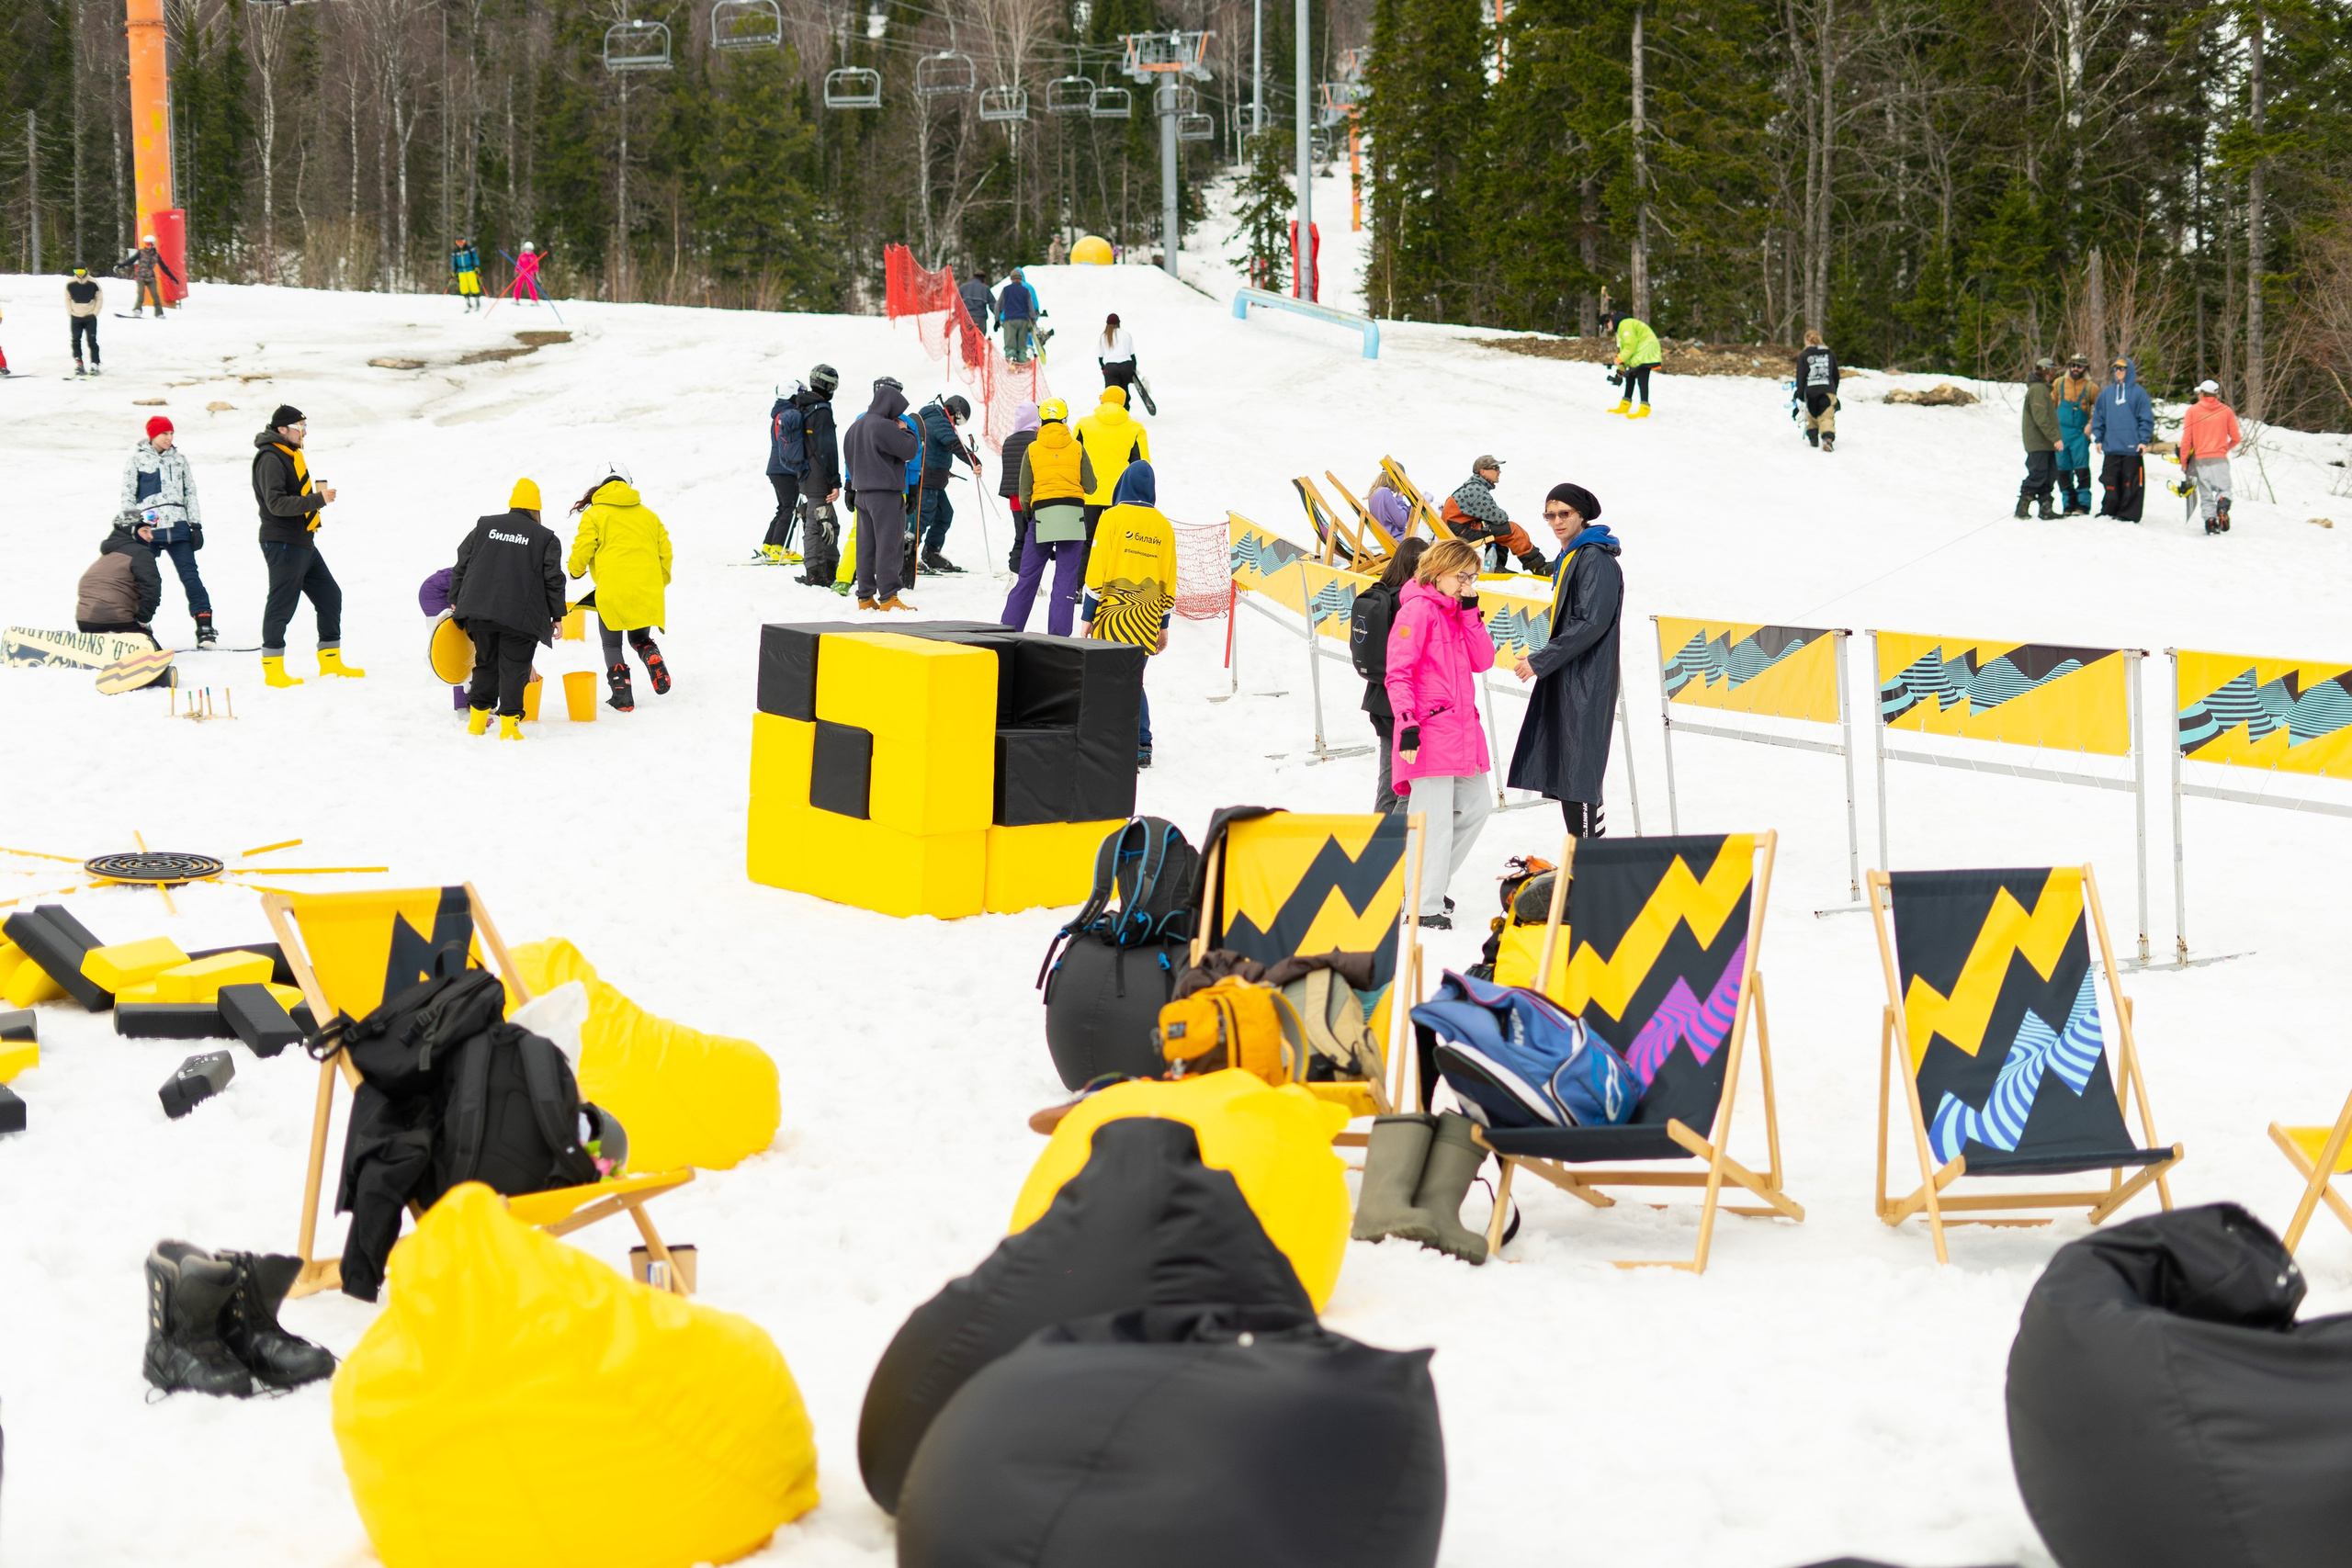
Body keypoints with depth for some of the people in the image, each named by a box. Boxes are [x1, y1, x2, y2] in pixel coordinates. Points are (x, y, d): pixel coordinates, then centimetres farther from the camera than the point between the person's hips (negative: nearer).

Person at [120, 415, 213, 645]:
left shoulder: (179, 458, 12)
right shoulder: (137, 459, 4)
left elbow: (190, 492, 16)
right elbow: (127, 497, 5)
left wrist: (196, 525, 10)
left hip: (178, 528, 2)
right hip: (148, 530, -2)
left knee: (190, 576, -3)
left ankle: (204, 626, -3)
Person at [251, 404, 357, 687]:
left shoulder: (291, 455, 17)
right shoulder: (271, 459, -14)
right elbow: (276, 503, -23)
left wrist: (318, 497, 11)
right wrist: (317, 500, -25)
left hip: (303, 542, 10)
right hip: (282, 544, -10)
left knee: (329, 595, 12)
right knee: (282, 604, -6)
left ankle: (331, 662, 19)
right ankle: (273, 669, 1)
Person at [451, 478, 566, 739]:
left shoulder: (484, 526, 12)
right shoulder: (546, 538, 4)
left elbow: (462, 565, 14)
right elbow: (553, 580, 1)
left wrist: (456, 599, 23)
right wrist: (557, 615, 8)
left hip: (478, 610, 3)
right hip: (520, 617, -3)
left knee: (485, 664, 16)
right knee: (513, 669, 1)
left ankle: (477, 720, 20)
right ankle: (509, 724, -4)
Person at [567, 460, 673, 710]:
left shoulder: (594, 514, 0)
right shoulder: (647, 514, 15)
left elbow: (582, 550, -3)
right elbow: (665, 551, 17)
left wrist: (575, 569, 19)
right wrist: (660, 583, 31)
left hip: (612, 591, -4)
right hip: (646, 591, 4)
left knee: (611, 645, 11)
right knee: (640, 638, 23)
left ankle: (622, 696, 1)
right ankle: (654, 662, -8)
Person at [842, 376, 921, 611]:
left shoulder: (857, 425, 13)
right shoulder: (884, 426, -15)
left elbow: (849, 456, 21)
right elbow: (910, 451, -13)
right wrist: (904, 431, 4)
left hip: (862, 492, 9)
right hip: (885, 493, -9)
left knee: (866, 546, 10)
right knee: (887, 545, -6)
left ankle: (865, 597, 13)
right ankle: (888, 598, -8)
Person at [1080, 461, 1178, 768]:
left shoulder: (1112, 518, -4)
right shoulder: (1162, 525, 9)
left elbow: (1097, 570, -7)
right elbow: (1169, 580, 12)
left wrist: (1088, 616, -4)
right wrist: (1163, 624, 19)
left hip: (1113, 615, -5)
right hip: (1146, 617, 5)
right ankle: (1141, 745, 7)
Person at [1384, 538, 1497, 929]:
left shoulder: (1459, 612, 17)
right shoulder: (1417, 610, -9)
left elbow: (1483, 661, 8)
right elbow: (1397, 674, -14)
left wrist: (1470, 613, -1)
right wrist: (1407, 725, -22)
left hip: (1461, 727, 9)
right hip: (1430, 728, -9)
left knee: (1477, 804, 14)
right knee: (1434, 819, -8)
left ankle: (1430, 882, 26)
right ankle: (1425, 907, -4)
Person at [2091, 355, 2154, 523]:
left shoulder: (2138, 392, 1)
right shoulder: (2106, 392, 11)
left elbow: (2146, 419, 0)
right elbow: (2098, 417, 16)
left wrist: (2144, 440, -7)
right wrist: (2098, 438, 8)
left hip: (2132, 447, -4)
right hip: (2111, 448, 4)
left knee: (2131, 483, -2)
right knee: (2110, 483, 6)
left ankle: (2128, 514, 3)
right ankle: (2109, 511, 16)